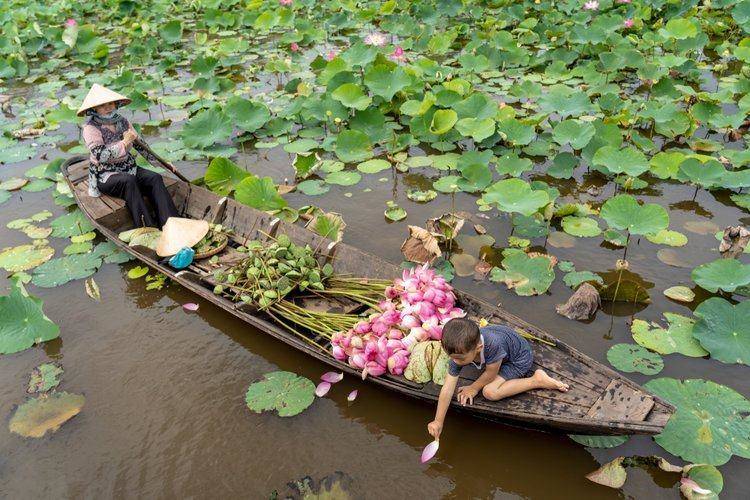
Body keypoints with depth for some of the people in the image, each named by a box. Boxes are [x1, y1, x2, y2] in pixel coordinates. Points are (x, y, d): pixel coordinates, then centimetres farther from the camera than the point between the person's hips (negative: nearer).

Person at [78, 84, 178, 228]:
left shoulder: (122, 121, 6)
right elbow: (101, 155, -26)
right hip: (104, 175, -5)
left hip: (128, 168, 6)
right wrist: (124, 142, -22)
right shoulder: (91, 128, -12)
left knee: (155, 178, -21)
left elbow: (139, 145, 13)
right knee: (128, 180, -36)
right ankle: (147, 228, -39)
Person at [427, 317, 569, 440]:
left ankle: (537, 380, -13)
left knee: (490, 392, -24)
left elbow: (491, 373, -26)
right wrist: (438, 421, -22)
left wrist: (474, 388, -10)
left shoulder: (493, 344, -45)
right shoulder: (459, 352, -27)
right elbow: (447, 389, -23)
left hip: (520, 359, -6)